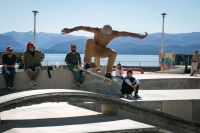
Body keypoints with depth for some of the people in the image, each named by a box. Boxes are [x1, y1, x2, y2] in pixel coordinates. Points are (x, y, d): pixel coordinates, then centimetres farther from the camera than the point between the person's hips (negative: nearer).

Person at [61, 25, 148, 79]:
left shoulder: (114, 34, -19)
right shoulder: (97, 31, -24)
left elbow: (127, 34, -19)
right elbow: (82, 28, -27)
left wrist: (140, 36, -22)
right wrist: (71, 30, -35)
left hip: (102, 51, 3)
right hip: (93, 49, -2)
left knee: (113, 53, -27)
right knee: (90, 41, -36)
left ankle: (108, 72, -19)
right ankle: (87, 63, -36)